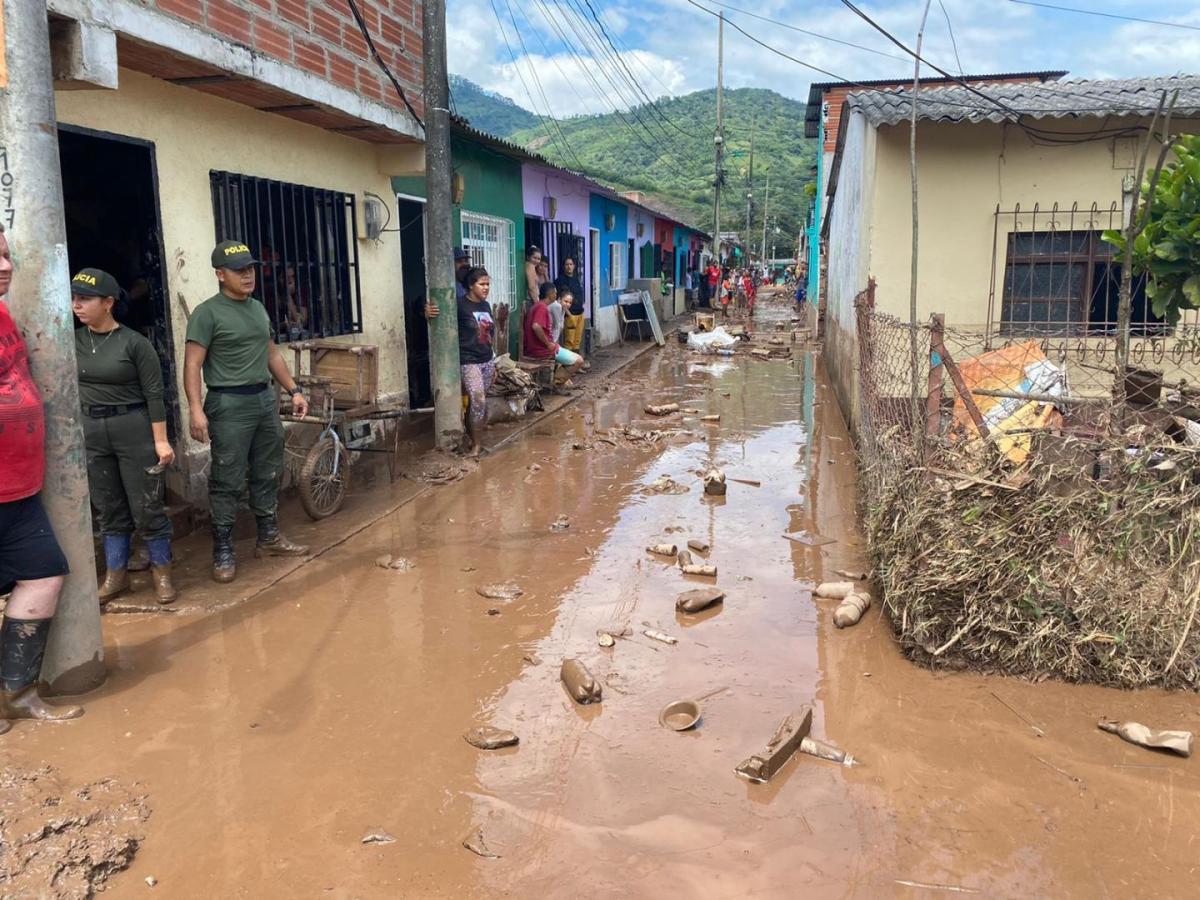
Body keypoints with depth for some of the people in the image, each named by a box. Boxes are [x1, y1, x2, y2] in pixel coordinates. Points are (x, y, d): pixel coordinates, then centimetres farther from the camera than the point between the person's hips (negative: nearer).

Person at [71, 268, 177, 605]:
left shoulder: (134, 342, -10)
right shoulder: (73, 341, 3)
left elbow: (154, 394, -10)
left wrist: (161, 440, -12)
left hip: (134, 427, -5)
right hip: (91, 431, 5)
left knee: (146, 507, 2)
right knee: (108, 508, 13)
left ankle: (162, 571, 17)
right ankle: (116, 574, 24)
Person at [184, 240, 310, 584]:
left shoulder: (258, 308, 13)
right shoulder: (208, 313, -9)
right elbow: (192, 365, -14)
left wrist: (294, 390, 17)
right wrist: (195, 409, -24)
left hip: (265, 399, 7)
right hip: (230, 405, -7)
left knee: (267, 475, 14)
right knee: (228, 482, -3)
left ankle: (269, 537, 27)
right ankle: (223, 551, 5)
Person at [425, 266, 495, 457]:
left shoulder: (486, 306, 10)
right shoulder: (460, 305, -11)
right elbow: (435, 314, -15)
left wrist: (493, 364, 17)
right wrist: (428, 313, -40)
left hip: (487, 361, 7)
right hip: (469, 362, -6)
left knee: (476, 401, 11)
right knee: (478, 401, -13)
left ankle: (472, 436, 23)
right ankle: (477, 444, -2)